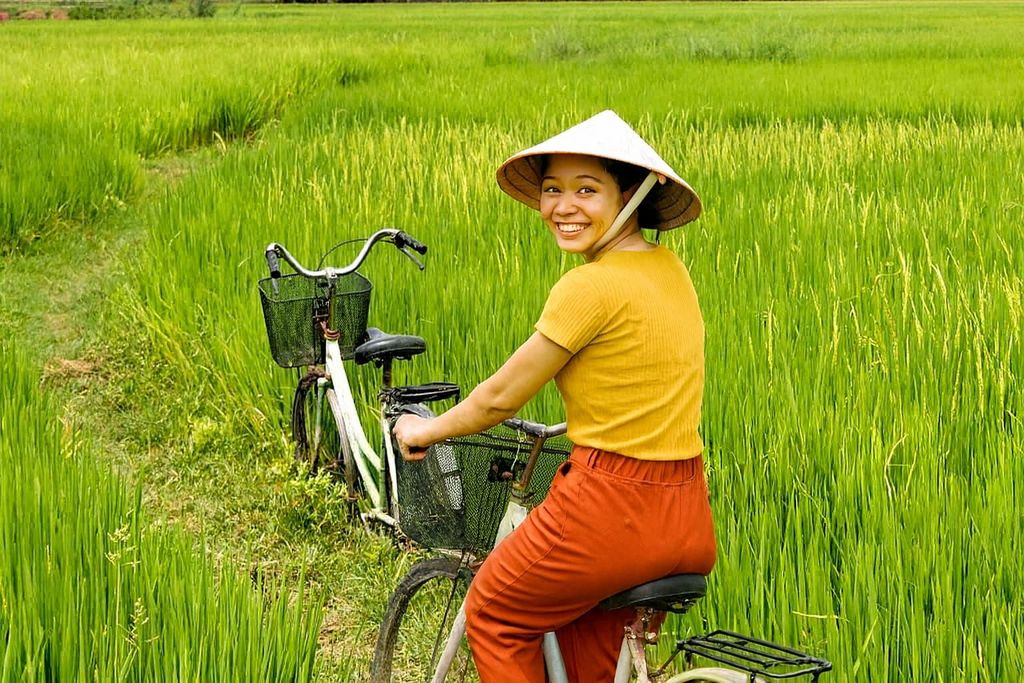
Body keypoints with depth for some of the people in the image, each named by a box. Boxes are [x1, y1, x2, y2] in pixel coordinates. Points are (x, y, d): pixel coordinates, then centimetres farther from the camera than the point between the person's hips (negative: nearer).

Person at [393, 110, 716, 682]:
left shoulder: (592, 286, -16)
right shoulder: (669, 268, 8)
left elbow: (500, 398, -6)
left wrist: (427, 429, 12)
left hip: (610, 508, -8)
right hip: (688, 521, 8)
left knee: (495, 617, 19)